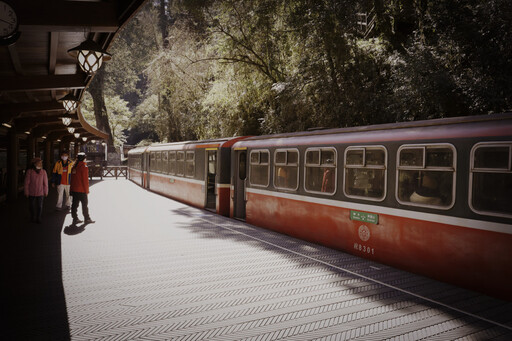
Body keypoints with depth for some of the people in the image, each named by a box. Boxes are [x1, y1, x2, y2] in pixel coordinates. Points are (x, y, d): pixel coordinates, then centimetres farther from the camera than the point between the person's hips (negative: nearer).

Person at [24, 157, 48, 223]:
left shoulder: (43, 172, -3)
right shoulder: (29, 171, -9)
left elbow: (45, 183, 2)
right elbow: (27, 183, -4)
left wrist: (46, 192, 4)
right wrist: (26, 192, -3)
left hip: (40, 193, 1)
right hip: (31, 193, -1)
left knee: (39, 206, 4)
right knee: (32, 206, 10)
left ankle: (38, 218, 18)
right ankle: (33, 218, 29)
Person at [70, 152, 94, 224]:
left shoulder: (74, 166, 11)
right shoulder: (84, 167, -13)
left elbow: (72, 179, 16)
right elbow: (85, 180, -15)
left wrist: (72, 189, 21)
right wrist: (86, 190, -8)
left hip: (74, 189, 7)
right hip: (81, 190, -7)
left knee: (75, 204, 9)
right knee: (84, 205, 2)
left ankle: (75, 218, 12)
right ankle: (87, 219, 8)